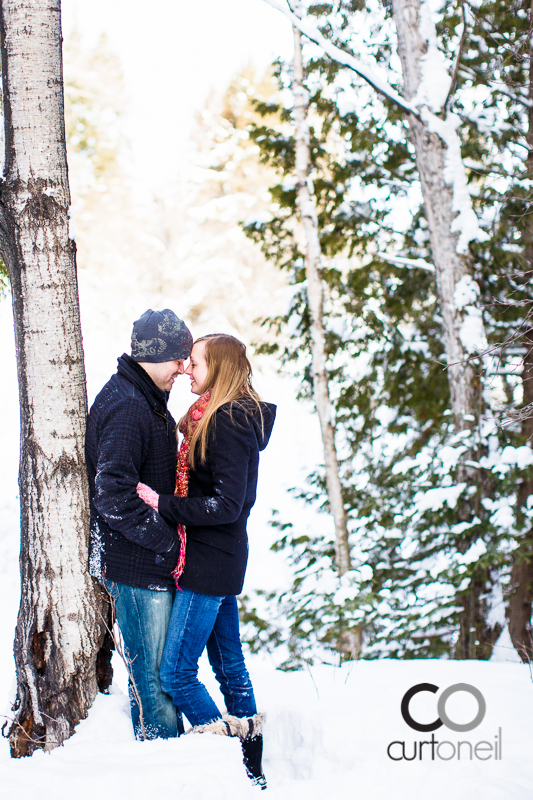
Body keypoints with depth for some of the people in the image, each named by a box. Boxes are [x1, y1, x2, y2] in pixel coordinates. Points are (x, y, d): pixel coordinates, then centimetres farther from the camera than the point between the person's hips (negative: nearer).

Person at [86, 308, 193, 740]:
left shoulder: (146, 400, 15)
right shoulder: (126, 408, -19)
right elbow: (113, 495, -27)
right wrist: (169, 541, -21)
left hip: (157, 563, 10)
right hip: (137, 568, -10)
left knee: (166, 666, 17)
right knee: (155, 674, -3)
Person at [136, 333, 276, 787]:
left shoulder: (226, 422, -17)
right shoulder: (231, 417, 12)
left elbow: (227, 505, -22)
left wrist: (163, 504, -19)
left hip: (208, 566, -10)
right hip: (223, 562, 10)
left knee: (176, 673, -7)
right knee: (229, 666, 15)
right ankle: (254, 770, 22)